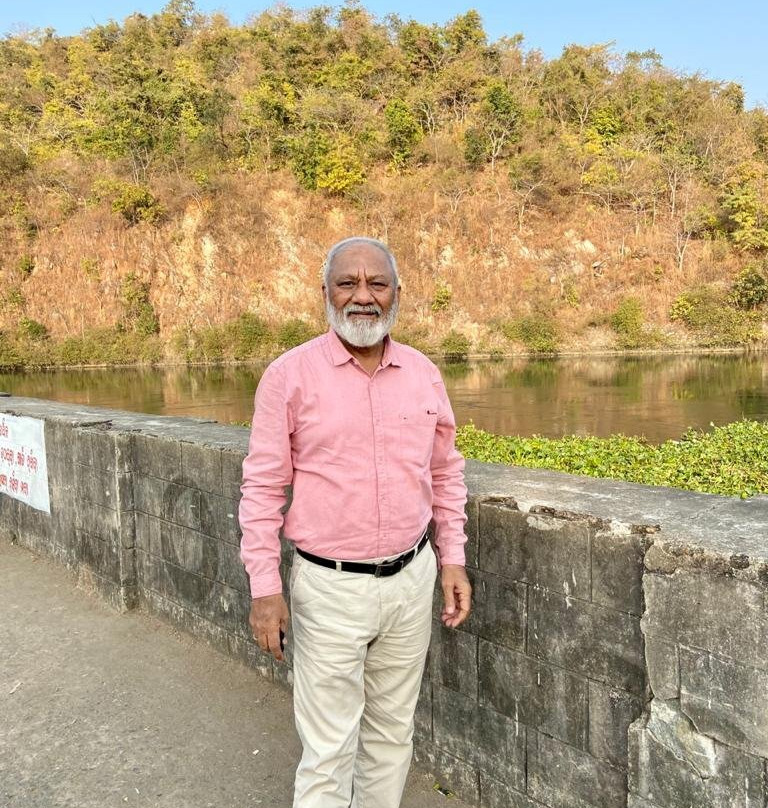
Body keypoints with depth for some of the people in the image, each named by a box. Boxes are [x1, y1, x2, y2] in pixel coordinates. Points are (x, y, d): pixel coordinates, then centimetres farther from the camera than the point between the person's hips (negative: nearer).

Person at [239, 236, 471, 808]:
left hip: (412, 580, 4)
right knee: (329, 749, 7)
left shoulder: (424, 374, 2)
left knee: (392, 733, 19)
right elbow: (262, 487, -7)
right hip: (330, 588, -3)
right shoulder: (290, 375, -9)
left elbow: (447, 473, 10)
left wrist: (453, 558, 7)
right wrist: (264, 588, -9)